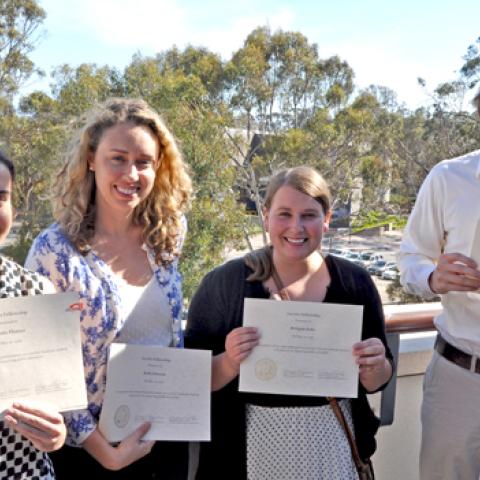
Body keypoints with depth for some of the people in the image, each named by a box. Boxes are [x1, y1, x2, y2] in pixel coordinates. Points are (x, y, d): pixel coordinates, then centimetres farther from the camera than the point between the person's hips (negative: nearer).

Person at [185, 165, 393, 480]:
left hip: (332, 446, 2)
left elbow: (375, 383, 3)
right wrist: (229, 363, -26)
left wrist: (375, 367, -18)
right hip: (254, 447, -2)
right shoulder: (224, 283, -12)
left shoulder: (354, 282, -5)